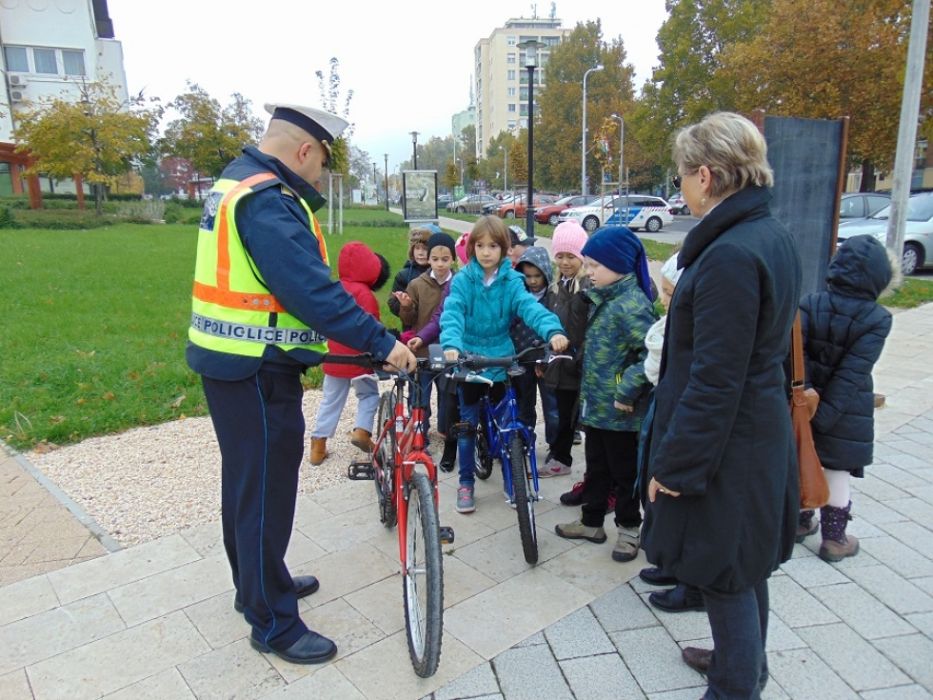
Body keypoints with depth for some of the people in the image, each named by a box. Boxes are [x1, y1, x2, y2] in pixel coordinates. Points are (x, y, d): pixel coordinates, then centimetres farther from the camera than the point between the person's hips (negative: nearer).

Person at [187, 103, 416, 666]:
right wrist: (383, 342, -25)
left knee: (245, 481, 21)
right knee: (267, 492, 0)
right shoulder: (268, 199, -20)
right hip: (258, 371, -11)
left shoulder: (238, 181, 13)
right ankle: (274, 624, 16)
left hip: (230, 361, 11)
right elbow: (312, 289, -28)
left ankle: (255, 583, 41)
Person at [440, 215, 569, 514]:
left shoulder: (511, 281, -5)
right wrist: (451, 344, -42)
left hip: (501, 360, 1)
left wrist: (553, 330, -41)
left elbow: (529, 306, -21)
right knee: (468, 423, 8)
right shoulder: (463, 280, -8)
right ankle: (466, 483, 23)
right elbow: (452, 313, -21)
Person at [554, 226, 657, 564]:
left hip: (618, 410, -9)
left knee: (624, 471, 10)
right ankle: (591, 522, 35)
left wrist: (627, 391, -24)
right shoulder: (604, 297, 8)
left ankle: (629, 528, 28)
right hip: (596, 403, 9)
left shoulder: (631, 305, -22)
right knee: (595, 466, 20)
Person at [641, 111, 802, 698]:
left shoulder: (730, 256, -25)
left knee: (725, 572, 8)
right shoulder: (774, 237, 5)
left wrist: (675, 463, -18)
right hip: (762, 429, 10)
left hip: (725, 444, -10)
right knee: (744, 563, 26)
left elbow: (714, 380, -25)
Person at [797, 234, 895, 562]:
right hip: (844, 415, -3)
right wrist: (826, 414, -18)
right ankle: (834, 539, 21)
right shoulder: (877, 319, -13)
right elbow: (854, 373, -19)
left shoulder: (810, 305, -7)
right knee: (836, 474, 8)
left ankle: (800, 522, 35)